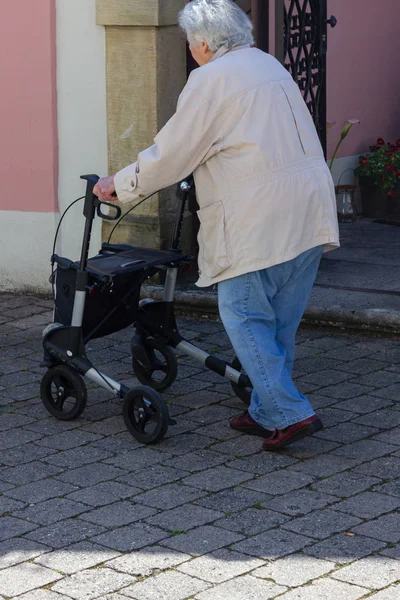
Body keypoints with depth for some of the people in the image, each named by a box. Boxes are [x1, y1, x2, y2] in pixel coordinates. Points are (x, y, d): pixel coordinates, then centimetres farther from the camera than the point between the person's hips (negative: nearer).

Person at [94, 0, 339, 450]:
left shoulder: (210, 79, -7)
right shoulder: (269, 64, 20)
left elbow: (171, 155, -5)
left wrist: (118, 185, 9)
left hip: (260, 222, -8)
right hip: (311, 213, 8)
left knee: (244, 316, -1)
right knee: (279, 322, 13)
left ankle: (288, 414, -6)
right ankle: (267, 412, 19)